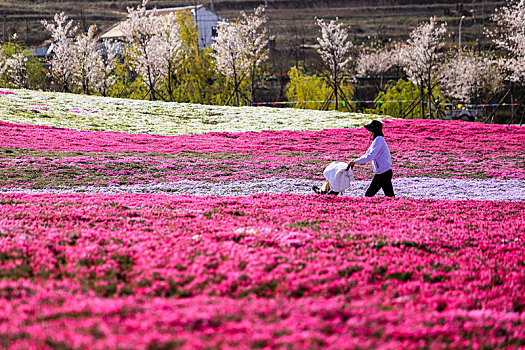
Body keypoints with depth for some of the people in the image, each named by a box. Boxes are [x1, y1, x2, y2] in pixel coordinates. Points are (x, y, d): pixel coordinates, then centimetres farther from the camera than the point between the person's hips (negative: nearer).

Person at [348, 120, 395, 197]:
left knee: (390, 196, -6)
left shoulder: (379, 139, -16)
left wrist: (355, 162, -16)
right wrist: (355, 161, 9)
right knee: (368, 195, 10)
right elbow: (368, 154, 19)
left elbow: (370, 156, -22)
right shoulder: (377, 139, 14)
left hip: (384, 173, -10)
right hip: (379, 173, 10)